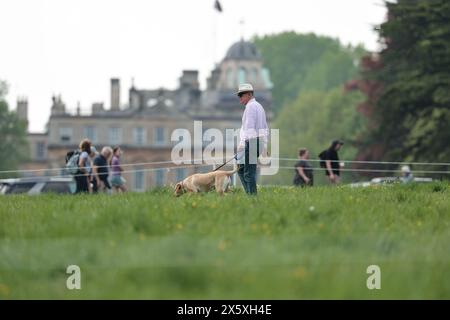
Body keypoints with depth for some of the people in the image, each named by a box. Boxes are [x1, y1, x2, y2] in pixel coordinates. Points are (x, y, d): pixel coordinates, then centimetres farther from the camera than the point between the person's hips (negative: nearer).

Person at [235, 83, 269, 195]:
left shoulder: (250, 106, -10)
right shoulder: (259, 106, 21)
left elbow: (249, 127, -18)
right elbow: (265, 128, 23)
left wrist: (242, 145, -20)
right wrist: (264, 146, 23)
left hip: (251, 141, -10)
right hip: (259, 142, 10)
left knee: (249, 172, -9)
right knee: (241, 169, 13)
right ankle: (250, 193, 9)